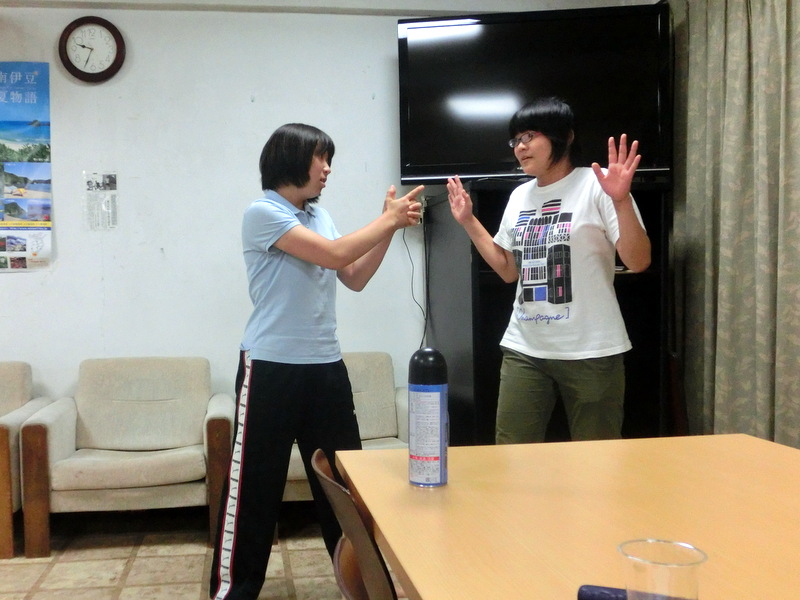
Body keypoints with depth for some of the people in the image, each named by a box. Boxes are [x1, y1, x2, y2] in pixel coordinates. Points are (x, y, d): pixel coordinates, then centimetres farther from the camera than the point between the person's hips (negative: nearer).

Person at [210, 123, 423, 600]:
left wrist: (390, 226, 3)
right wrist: (388, 220, -8)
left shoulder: (319, 216, 12)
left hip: (326, 365, 7)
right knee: (255, 482, 0)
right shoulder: (263, 213, -11)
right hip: (272, 367, -7)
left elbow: (355, 278, 12)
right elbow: (335, 255, -19)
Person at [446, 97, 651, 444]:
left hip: (590, 351, -5)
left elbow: (638, 262, -12)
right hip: (524, 350, 5)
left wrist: (622, 201, -26)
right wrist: (468, 221, 13)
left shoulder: (597, 185, -8)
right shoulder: (519, 196, 11)